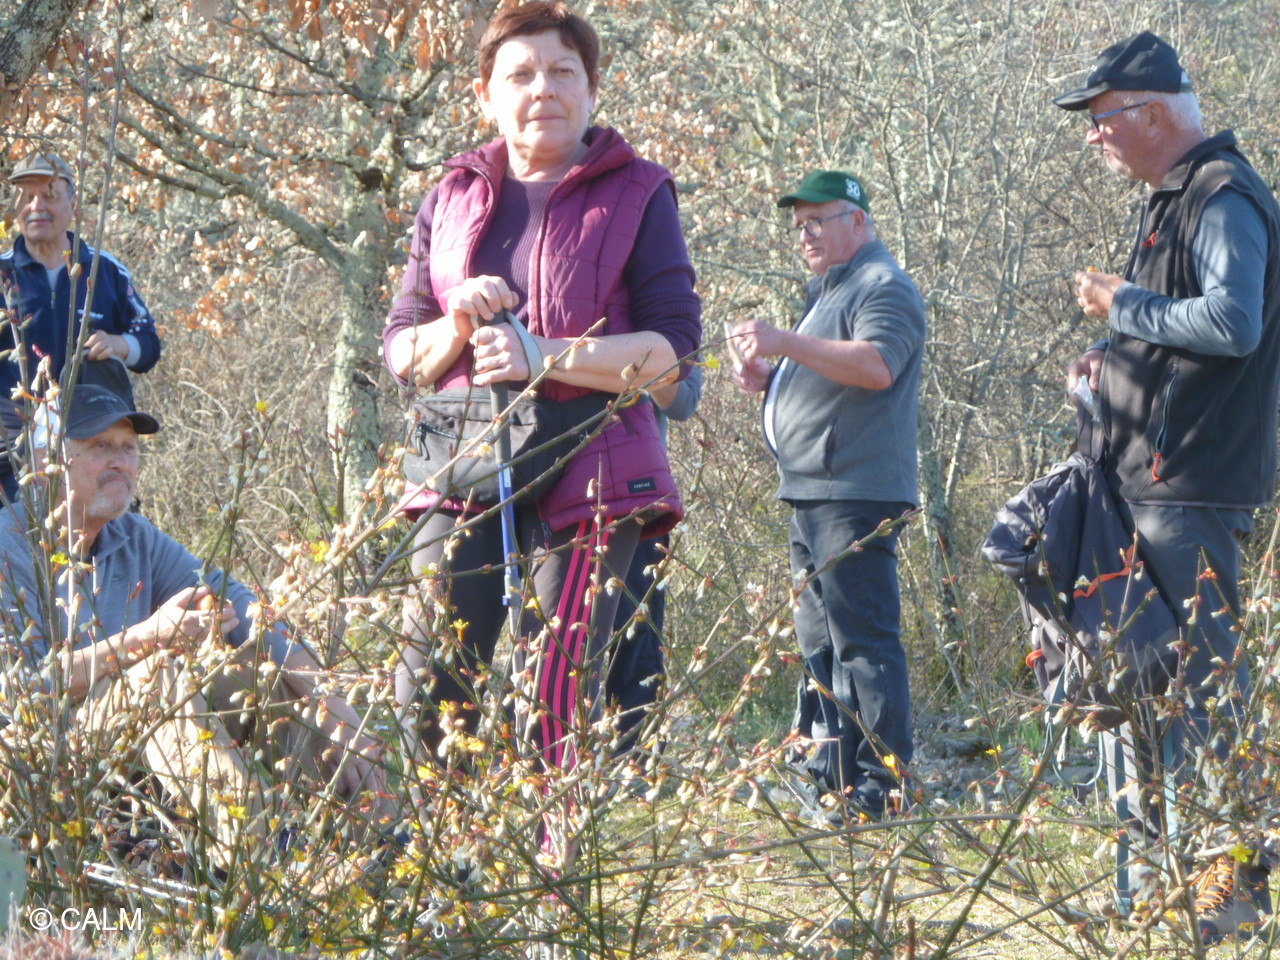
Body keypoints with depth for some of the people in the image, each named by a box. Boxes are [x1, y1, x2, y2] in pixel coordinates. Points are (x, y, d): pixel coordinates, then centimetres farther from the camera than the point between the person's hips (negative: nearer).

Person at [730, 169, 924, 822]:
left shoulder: (883, 287, -8)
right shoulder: (829, 292, 24)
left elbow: (876, 365, -26)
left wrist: (785, 342, -28)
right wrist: (767, 378, 13)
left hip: (855, 498, -11)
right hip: (812, 497, 11)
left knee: (862, 640, -13)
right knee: (821, 644, 14)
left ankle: (881, 782, -14)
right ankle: (839, 766, 20)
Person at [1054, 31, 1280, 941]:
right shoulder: (1174, 199, 18)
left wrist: (1125, 304, -16)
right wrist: (1112, 355, 10)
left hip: (1197, 484, -11)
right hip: (1153, 481, 11)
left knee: (1206, 677, -9)